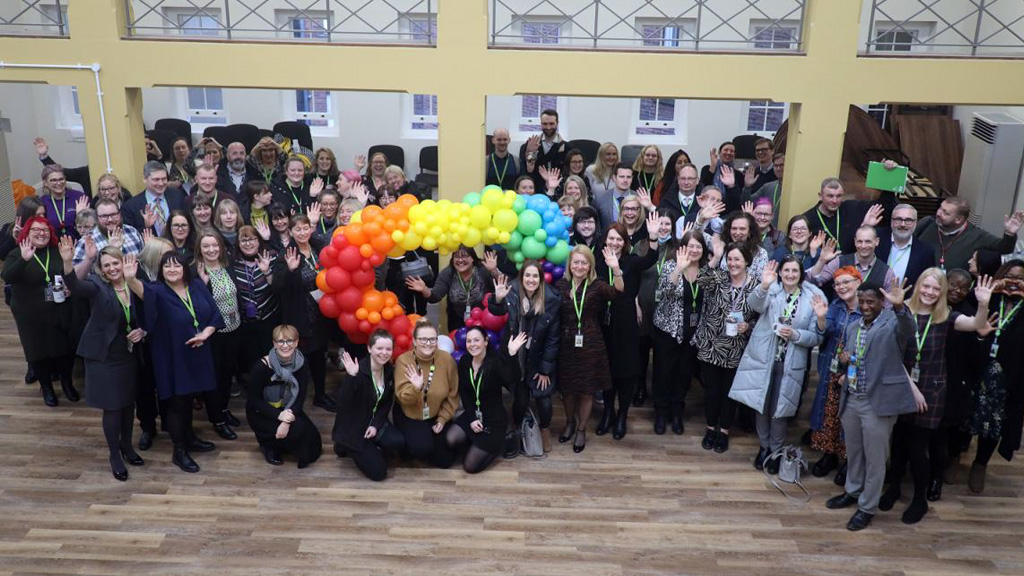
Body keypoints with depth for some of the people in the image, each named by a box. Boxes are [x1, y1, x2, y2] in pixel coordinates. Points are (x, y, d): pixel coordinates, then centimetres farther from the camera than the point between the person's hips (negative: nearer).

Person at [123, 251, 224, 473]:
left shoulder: (197, 286, 0)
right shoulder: (158, 291, -13)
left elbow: (215, 315, 2)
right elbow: (144, 290, -37)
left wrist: (205, 333, -14)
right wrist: (131, 279, -58)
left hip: (196, 354, 5)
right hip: (171, 358, -5)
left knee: (188, 397, 21)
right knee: (176, 401, 3)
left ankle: (189, 438, 39)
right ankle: (179, 452, 16)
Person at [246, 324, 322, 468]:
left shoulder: (301, 365, -12)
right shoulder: (262, 366, -22)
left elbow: (300, 398, -11)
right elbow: (254, 399, -16)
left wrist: (287, 420, -29)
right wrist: (278, 415, -30)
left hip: (287, 411, 4)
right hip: (261, 413, -4)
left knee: (310, 434, -18)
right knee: (297, 429, -27)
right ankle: (268, 445, 2)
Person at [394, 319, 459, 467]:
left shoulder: (447, 359, -14)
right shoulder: (403, 360, -17)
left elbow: (453, 395, -2)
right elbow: (403, 398, -21)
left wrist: (443, 419, -6)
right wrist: (415, 388, -41)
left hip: (438, 415, 2)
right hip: (409, 416, -2)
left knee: (445, 460, -1)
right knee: (421, 448, -27)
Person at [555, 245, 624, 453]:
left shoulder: (597, 286, -7)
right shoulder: (561, 285, 2)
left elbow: (617, 291, -28)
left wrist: (616, 269, -41)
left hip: (590, 345, -2)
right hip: (566, 344, 2)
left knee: (587, 390, 8)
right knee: (567, 387, 15)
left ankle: (581, 429, 28)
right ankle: (570, 422, 40)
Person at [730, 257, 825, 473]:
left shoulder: (813, 298, -4)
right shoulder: (771, 290, -6)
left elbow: (815, 337, -2)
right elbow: (755, 305, -29)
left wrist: (795, 334, -20)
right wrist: (763, 286, -47)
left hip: (790, 364, 0)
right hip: (762, 358, 0)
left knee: (780, 408, 9)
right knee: (761, 404, 12)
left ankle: (776, 451, 31)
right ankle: (764, 446, 34)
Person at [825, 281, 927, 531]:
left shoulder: (892, 322, -8)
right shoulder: (852, 328, 13)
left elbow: (908, 330, -32)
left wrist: (899, 306, -51)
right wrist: (843, 360, -2)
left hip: (878, 402, -6)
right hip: (851, 400, 6)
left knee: (875, 458, 6)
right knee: (853, 452, 21)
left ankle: (868, 506, 20)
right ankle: (853, 492, 40)